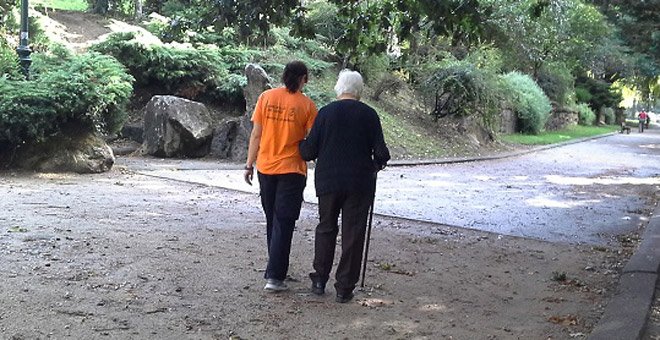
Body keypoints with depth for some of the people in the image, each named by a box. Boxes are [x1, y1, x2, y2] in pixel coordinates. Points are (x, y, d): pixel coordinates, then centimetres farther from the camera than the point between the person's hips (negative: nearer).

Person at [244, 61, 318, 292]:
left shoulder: (266, 97, -1)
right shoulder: (306, 105, -8)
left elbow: (256, 134, 0)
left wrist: (249, 164, 7)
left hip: (265, 168, 3)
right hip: (292, 170, -3)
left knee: (272, 221, 17)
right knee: (283, 223, 0)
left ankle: (276, 267, 28)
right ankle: (274, 277, -4)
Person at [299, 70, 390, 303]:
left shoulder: (325, 112, -4)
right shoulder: (369, 114, -5)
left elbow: (308, 151, -4)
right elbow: (381, 153, -6)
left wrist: (302, 147, 19)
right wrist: (377, 163, 16)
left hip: (328, 181, 1)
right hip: (360, 184, -1)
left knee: (325, 228, 17)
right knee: (353, 233, 6)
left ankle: (319, 280, 20)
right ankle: (344, 288, 8)